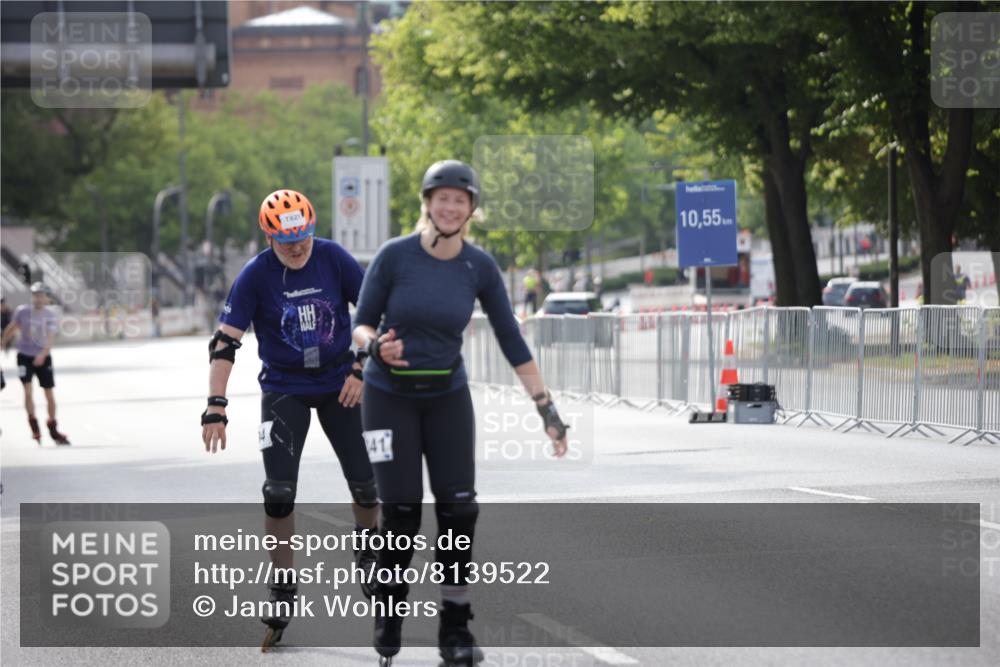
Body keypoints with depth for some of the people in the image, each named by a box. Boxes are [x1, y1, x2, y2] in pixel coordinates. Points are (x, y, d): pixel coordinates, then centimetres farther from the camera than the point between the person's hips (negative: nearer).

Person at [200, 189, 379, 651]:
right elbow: (225, 341, -17)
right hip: (284, 389, -1)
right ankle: (282, 589, 1)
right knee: (279, 491, -11)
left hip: (339, 383, 1)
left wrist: (361, 370, -8)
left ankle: (368, 554, 31)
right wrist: (215, 407, -24)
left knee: (365, 481, 1)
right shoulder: (255, 276, -15)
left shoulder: (334, 259, -11)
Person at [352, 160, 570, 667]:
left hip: (448, 397, 2)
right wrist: (376, 346, -28)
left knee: (458, 509, -5)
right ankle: (387, 621, 15)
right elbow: (361, 324, -5)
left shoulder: (479, 267, -5)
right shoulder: (395, 256, -13)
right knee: (401, 512, -5)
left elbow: (511, 340, -1)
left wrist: (545, 405, -4)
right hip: (390, 396, -2)